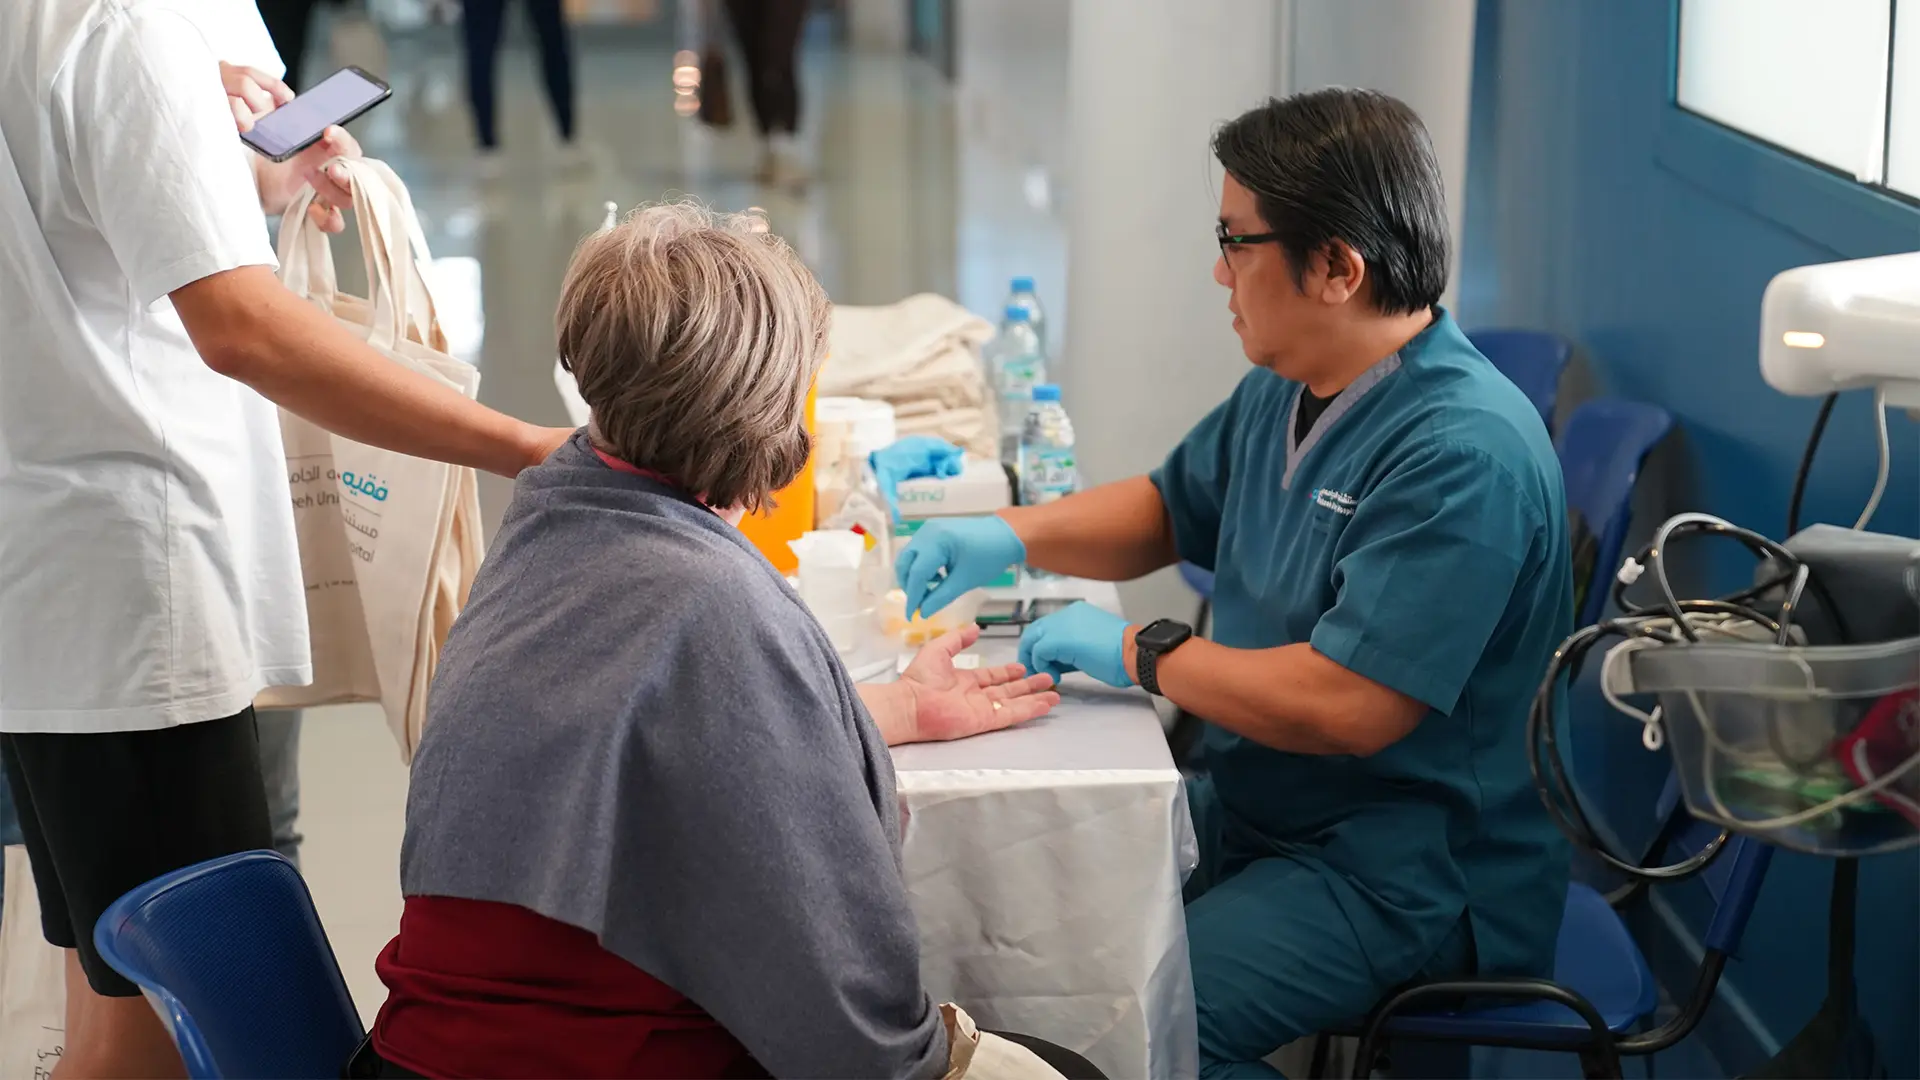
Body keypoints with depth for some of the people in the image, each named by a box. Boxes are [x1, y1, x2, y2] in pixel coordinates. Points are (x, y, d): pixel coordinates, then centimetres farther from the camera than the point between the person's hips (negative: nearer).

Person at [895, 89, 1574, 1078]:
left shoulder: (1464, 454, -25)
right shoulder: (1283, 392, 7)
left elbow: (1346, 708, -29)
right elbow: (1169, 508, 24)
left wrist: (1138, 653, -16)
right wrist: (1015, 534, 5)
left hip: (1409, 874, -9)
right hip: (1252, 810, 9)